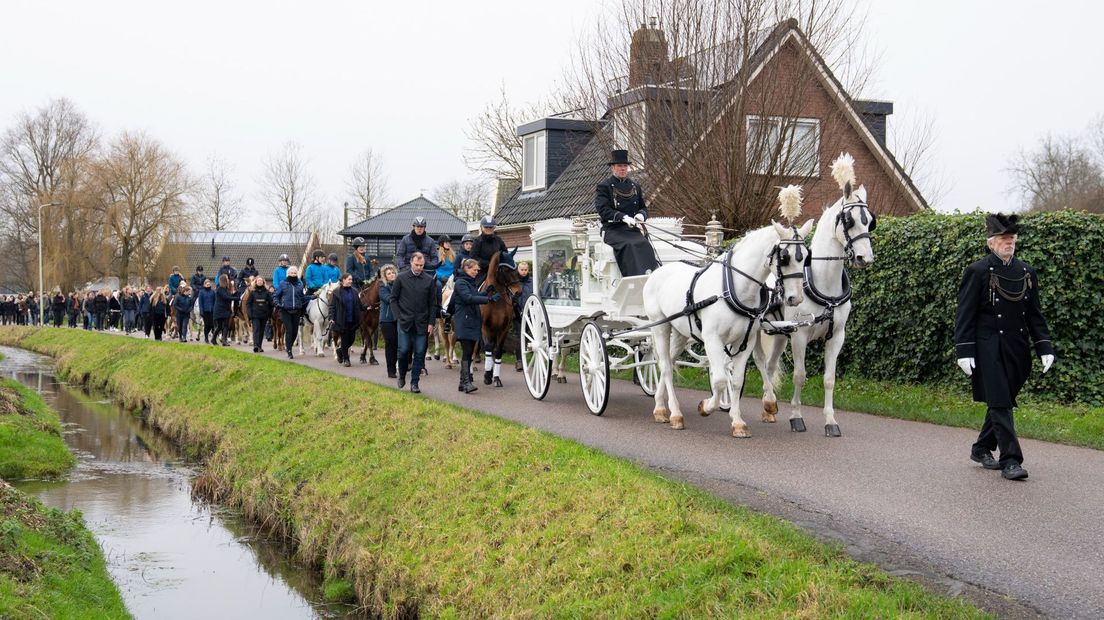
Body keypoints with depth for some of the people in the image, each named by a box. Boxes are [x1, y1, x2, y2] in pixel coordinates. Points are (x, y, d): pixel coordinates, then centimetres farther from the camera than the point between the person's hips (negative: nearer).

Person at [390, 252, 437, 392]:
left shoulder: (429, 280, 4)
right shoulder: (401, 278, 1)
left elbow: (433, 303, 6)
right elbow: (393, 299, 5)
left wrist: (431, 323, 0)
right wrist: (398, 316, -5)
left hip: (422, 323, 1)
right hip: (405, 322, -1)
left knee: (419, 353, 1)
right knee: (403, 351, -3)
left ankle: (414, 383, 7)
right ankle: (401, 376, 21)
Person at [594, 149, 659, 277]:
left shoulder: (635, 186, 21)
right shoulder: (603, 187, 4)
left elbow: (644, 207, 23)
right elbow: (602, 209, -10)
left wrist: (641, 215, -4)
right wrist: (623, 217, -23)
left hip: (632, 229, 4)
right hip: (612, 230, -4)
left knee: (645, 245, -27)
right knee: (629, 246, -34)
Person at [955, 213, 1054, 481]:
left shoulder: (1027, 273, 10)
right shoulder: (977, 272, -5)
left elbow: (1035, 315, 13)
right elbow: (965, 315, -6)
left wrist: (1045, 348, 4)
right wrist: (964, 351, -13)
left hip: (1017, 350, 5)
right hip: (989, 349, -5)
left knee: (1003, 402, 13)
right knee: (1000, 403, -9)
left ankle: (981, 449, 29)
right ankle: (1010, 460, -9)